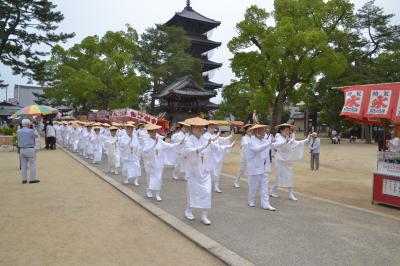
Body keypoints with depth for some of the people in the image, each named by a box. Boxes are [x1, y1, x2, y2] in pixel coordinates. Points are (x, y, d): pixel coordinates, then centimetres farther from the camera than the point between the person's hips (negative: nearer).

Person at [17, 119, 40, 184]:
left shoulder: (18, 131, 1)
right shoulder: (31, 131, -13)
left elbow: (18, 138, 13)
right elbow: (36, 135, 4)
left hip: (22, 150, 5)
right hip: (30, 149, -5)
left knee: (23, 165, 12)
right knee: (32, 164, 3)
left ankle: (24, 179, 16)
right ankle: (32, 179, 4)